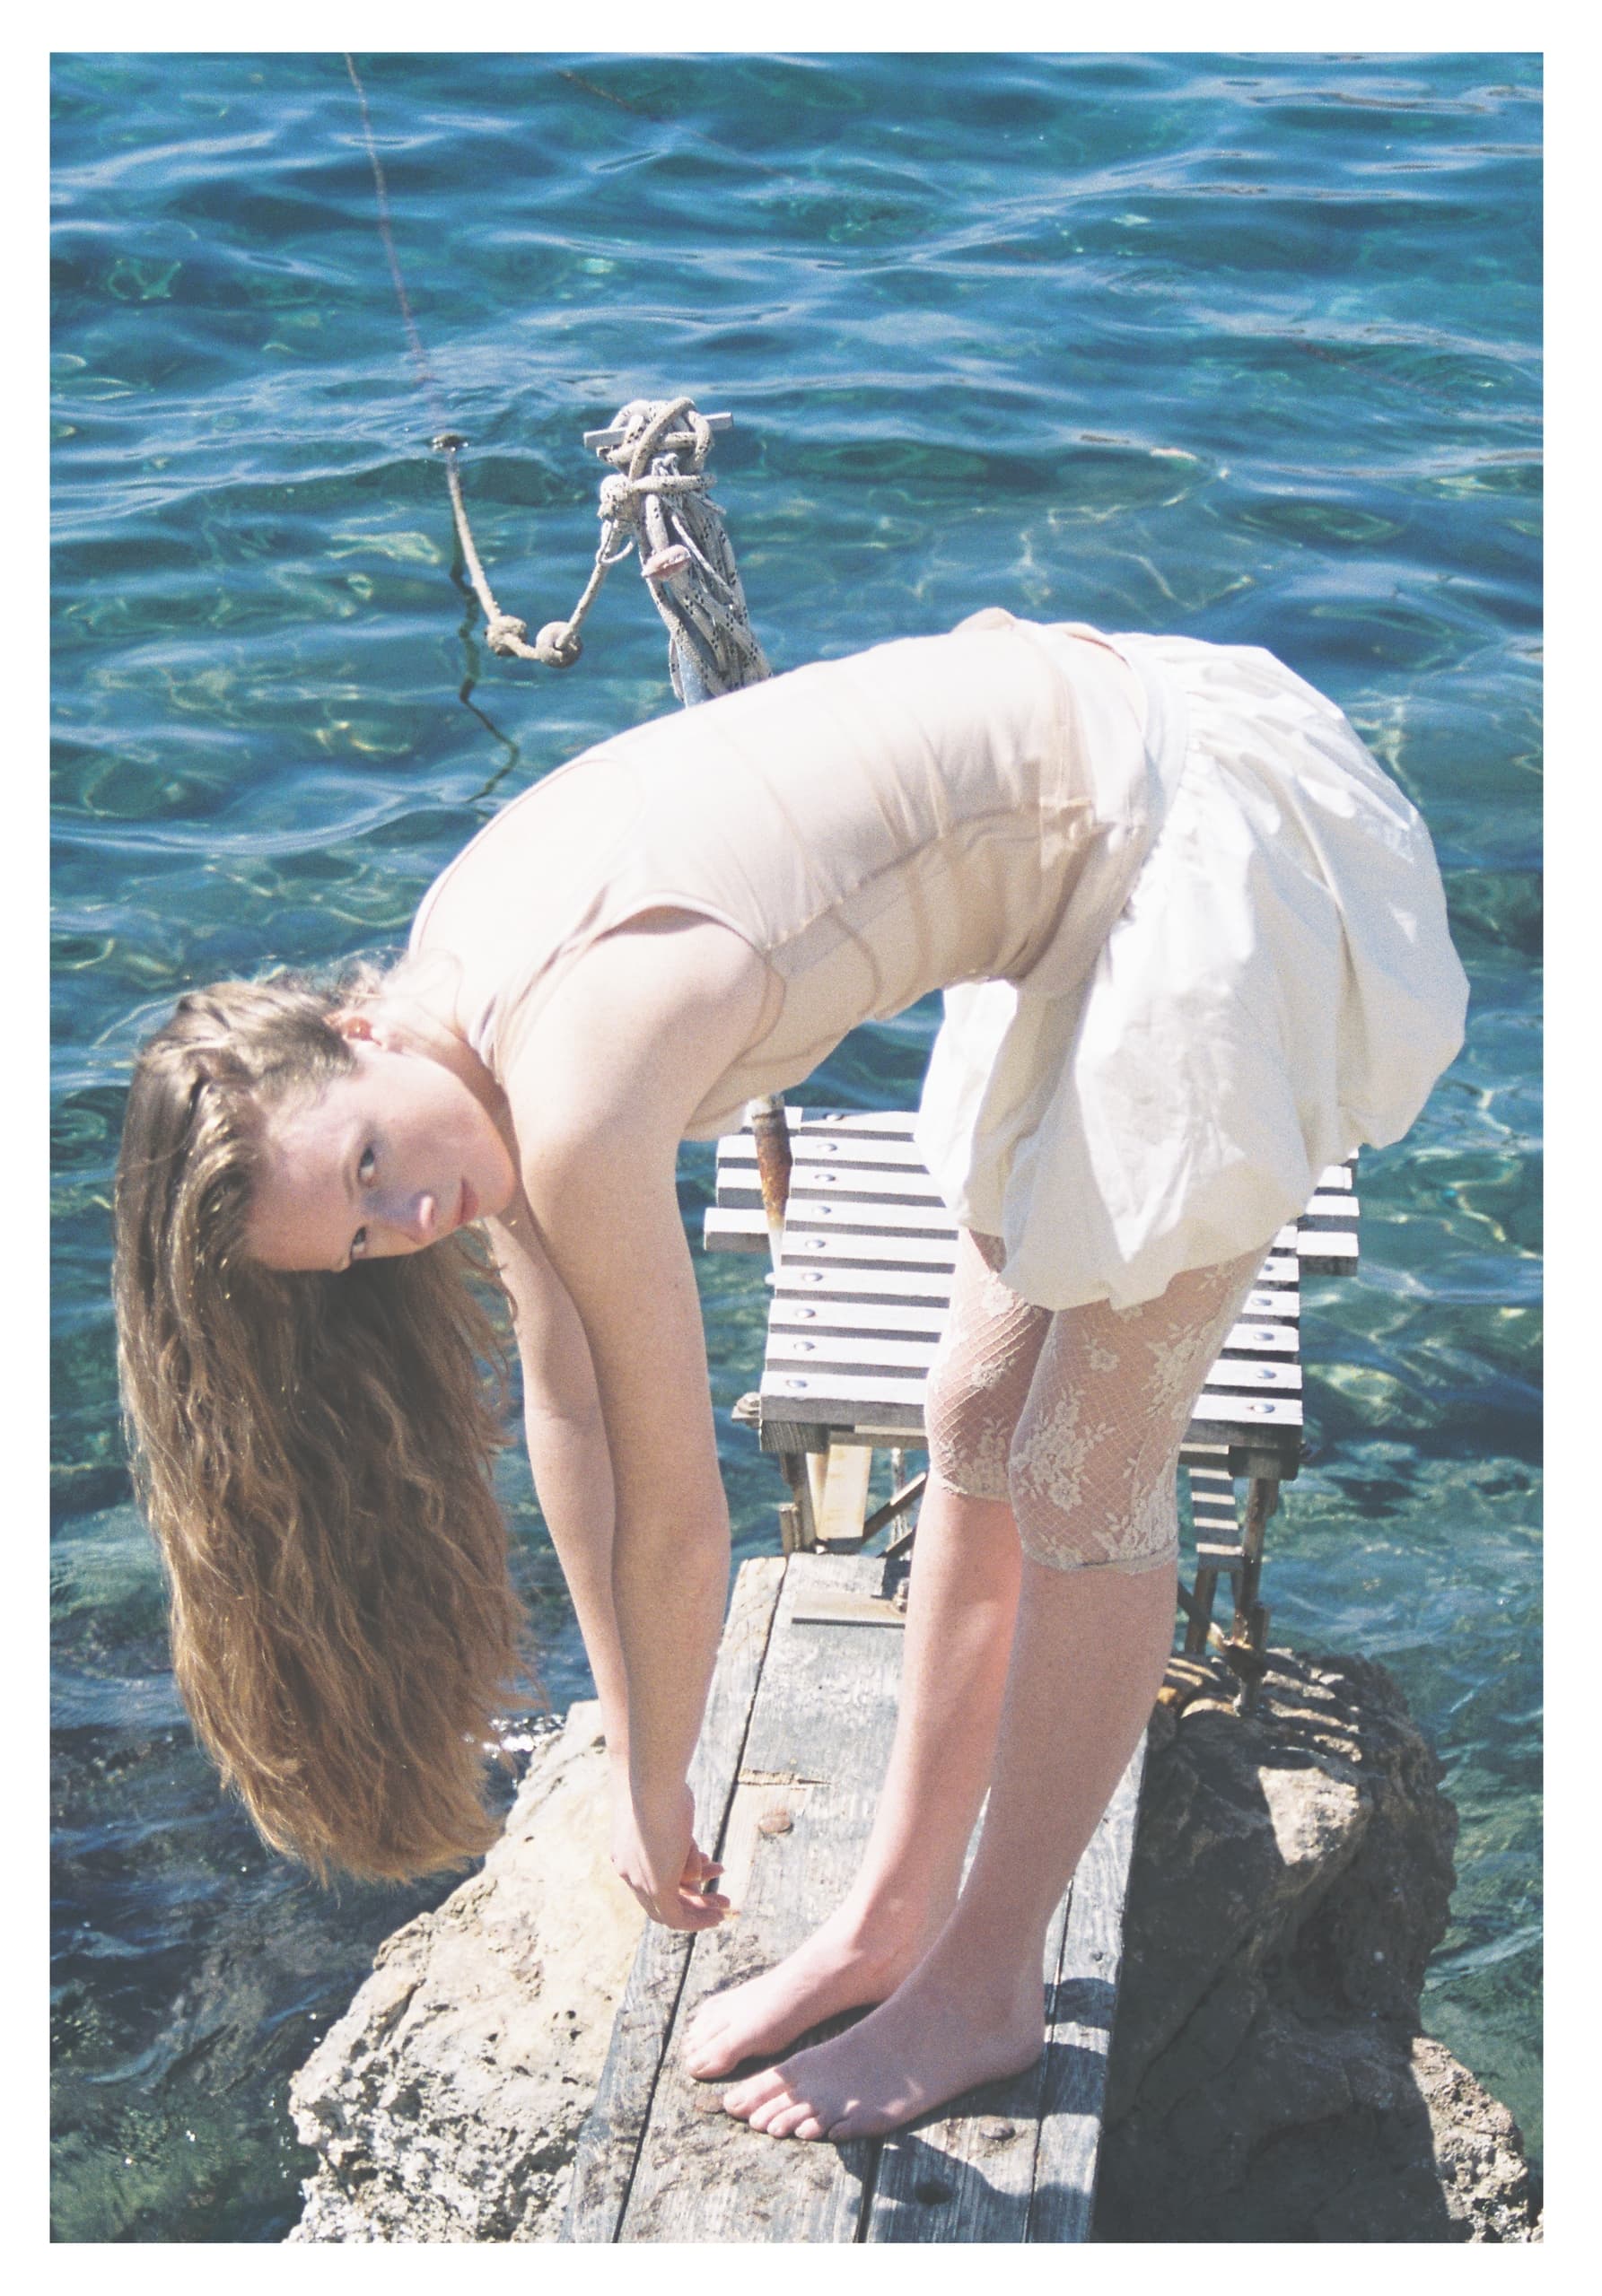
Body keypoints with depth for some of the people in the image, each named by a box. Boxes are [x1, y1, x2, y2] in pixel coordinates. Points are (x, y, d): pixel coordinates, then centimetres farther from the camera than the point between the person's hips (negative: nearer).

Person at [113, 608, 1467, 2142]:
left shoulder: (575, 1106, -28)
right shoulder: (456, 986, -3)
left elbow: (675, 1521, -15)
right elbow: (568, 1409, 6)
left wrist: (653, 1799, 3)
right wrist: (630, 1755, 12)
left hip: (1220, 849, -9)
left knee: (1087, 1471, 0)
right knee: (981, 1417, 14)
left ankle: (985, 1989, 16)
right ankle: (898, 1916, 29)